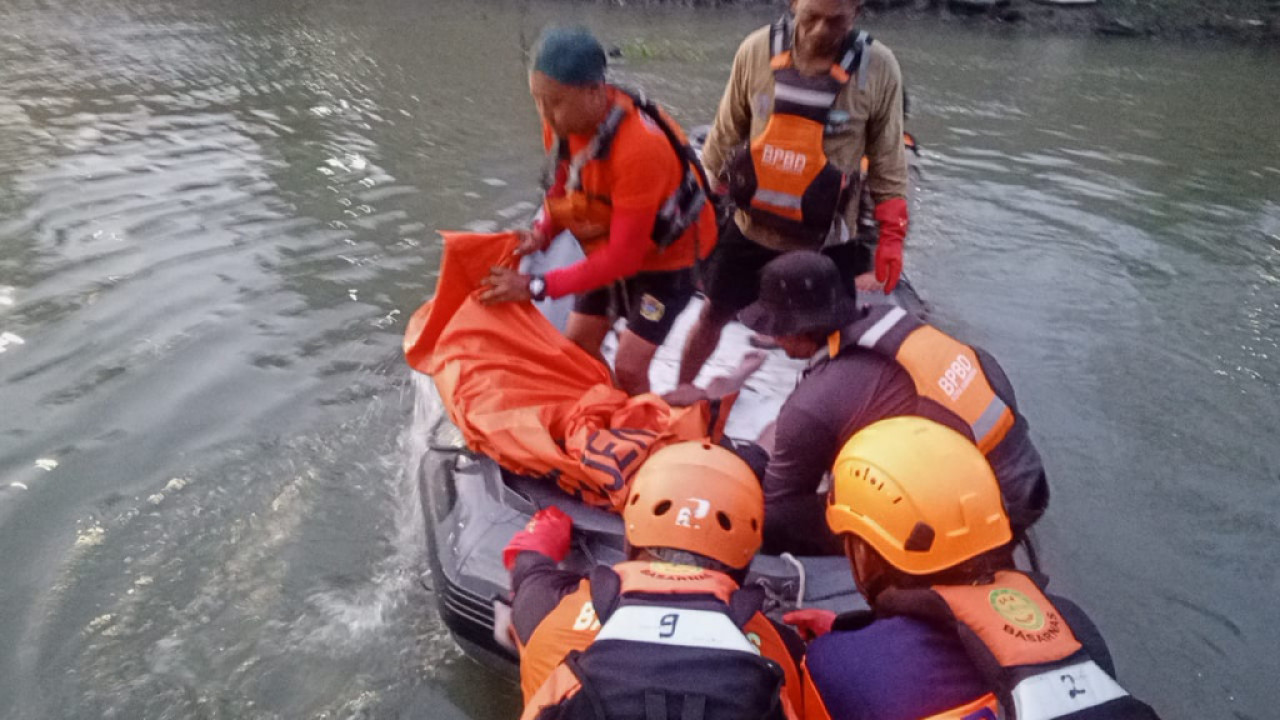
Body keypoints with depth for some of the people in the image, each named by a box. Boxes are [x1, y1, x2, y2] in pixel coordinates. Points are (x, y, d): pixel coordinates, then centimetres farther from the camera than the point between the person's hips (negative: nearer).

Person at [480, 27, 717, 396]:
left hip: (665, 255, -6)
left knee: (628, 369, -11)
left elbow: (622, 256, -32)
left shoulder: (639, 148, -37)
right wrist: (542, 232, -19)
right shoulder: (562, 119, -17)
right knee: (577, 348, 9)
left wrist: (537, 286, -31)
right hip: (608, 246, 7)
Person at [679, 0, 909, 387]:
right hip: (752, 228, 2)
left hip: (827, 240, -1)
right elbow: (725, 136, 1)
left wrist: (891, 236, -5)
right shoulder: (756, 50, -11)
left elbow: (888, 162, -4)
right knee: (713, 314, 17)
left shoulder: (878, 68, -14)